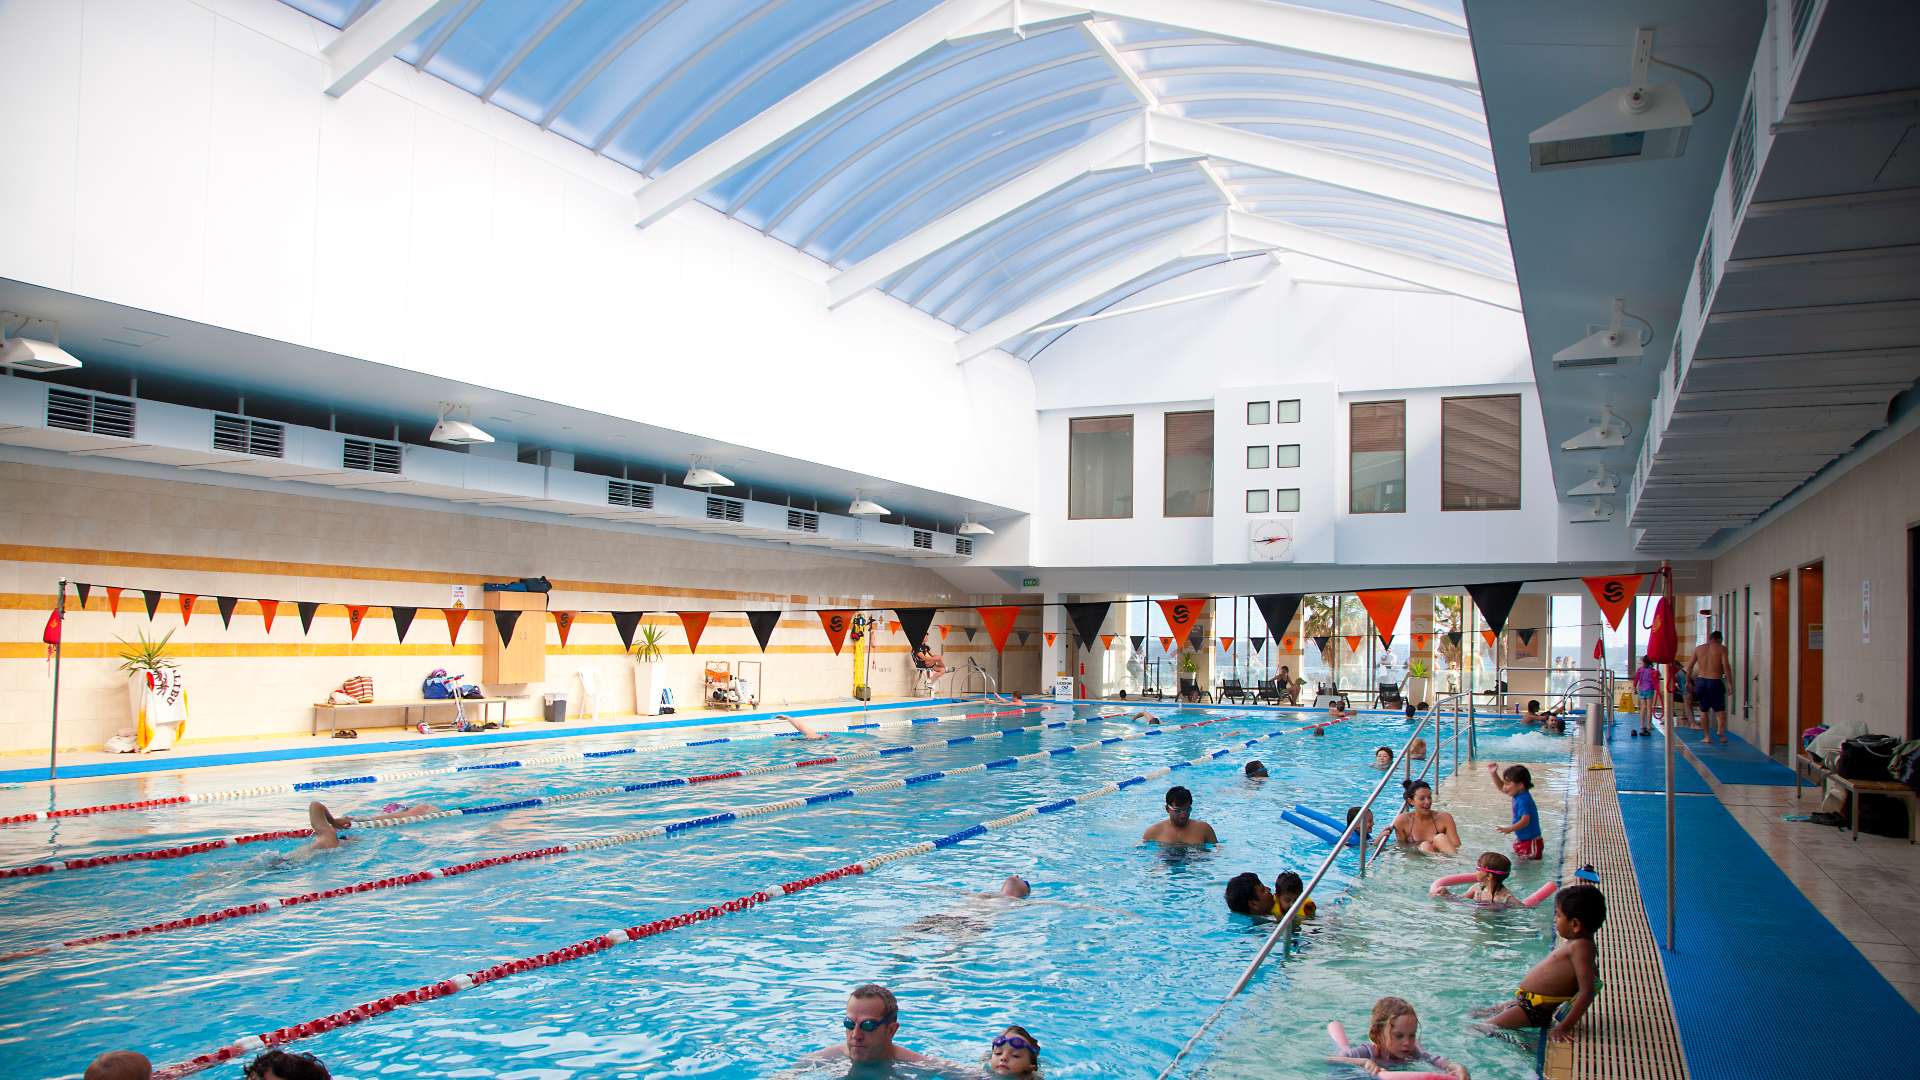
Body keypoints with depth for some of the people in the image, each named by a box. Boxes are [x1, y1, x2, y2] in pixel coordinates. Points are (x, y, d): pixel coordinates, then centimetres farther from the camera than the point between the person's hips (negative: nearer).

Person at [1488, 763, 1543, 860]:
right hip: (1522, 838, 10)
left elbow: (1525, 820, -33)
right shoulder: (1519, 794, 1)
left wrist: (1510, 829, -34)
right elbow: (1501, 787, 13)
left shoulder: (1524, 800, -27)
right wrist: (1493, 774, 2)